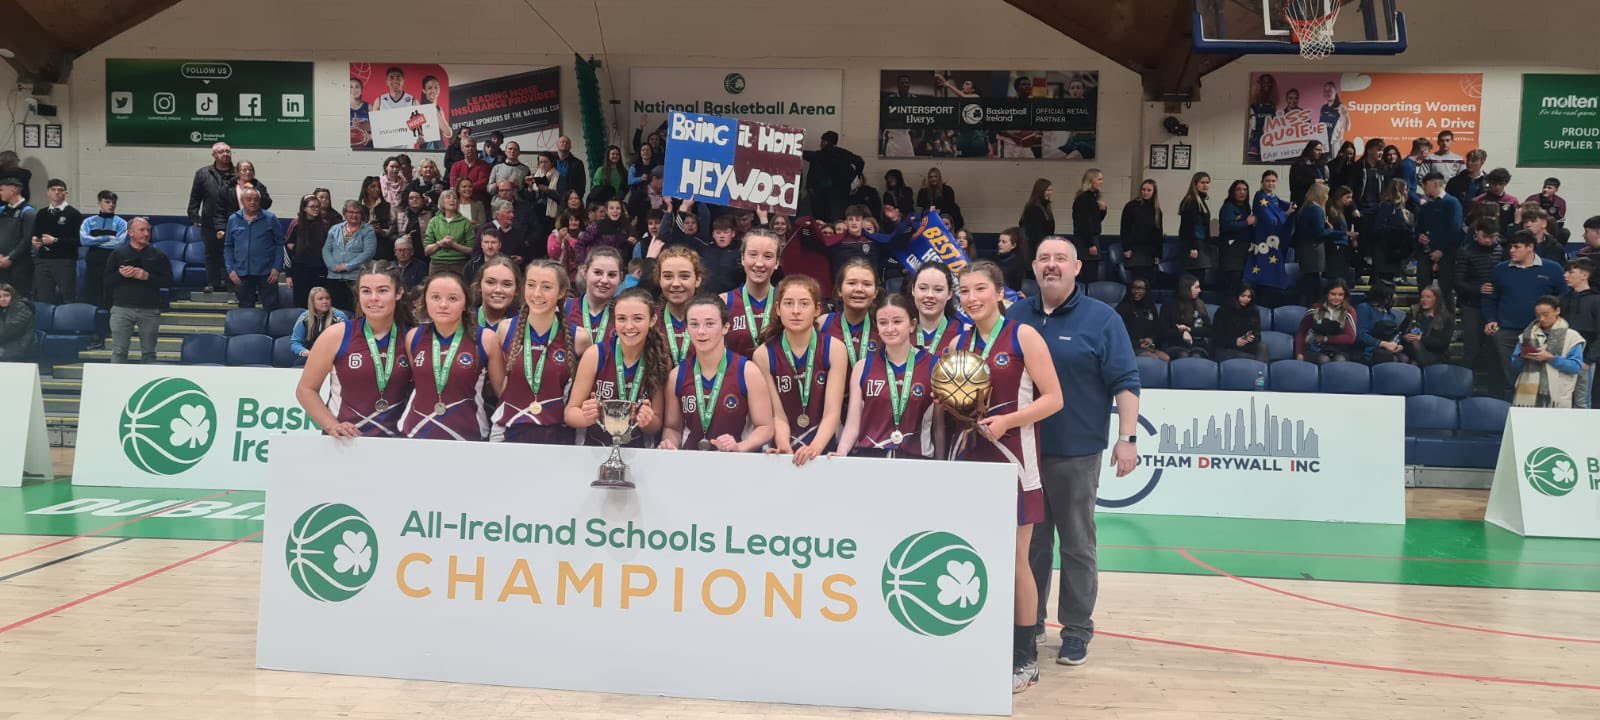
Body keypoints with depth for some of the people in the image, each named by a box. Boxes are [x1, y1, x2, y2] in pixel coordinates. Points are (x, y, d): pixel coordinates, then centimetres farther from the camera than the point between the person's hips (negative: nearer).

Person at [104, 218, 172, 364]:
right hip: (122, 309, 0)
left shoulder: (158, 255, 8)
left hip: (150, 310, 0)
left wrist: (148, 277, -12)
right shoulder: (117, 254, 8)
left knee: (149, 353, 5)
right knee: (119, 352, -2)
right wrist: (120, 274, -13)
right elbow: (106, 281, 6)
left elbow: (168, 281, 1)